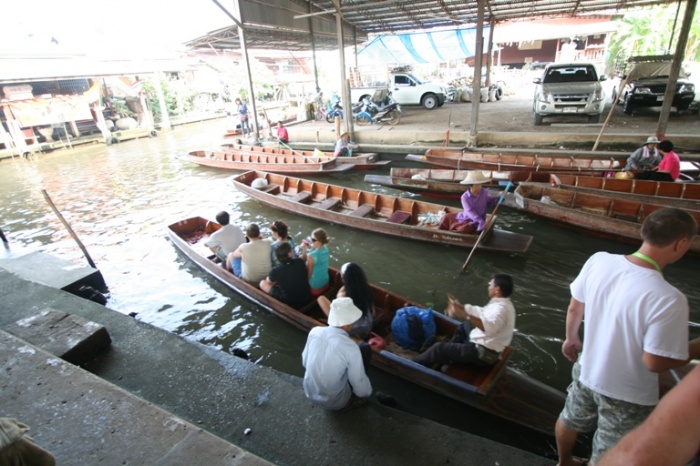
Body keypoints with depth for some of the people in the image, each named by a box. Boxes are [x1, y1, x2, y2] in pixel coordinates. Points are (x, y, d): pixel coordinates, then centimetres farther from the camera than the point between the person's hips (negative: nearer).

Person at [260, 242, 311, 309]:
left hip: (290, 303, -4)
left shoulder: (275, 270, -21)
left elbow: (268, 282, 6)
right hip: (307, 299, 5)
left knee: (263, 283, 12)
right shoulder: (300, 262, -14)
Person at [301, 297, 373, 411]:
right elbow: (360, 386, -18)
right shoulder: (350, 348, -29)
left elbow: (304, 362, 3)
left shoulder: (314, 331, -14)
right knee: (366, 349, 2)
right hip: (334, 402, -5)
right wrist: (367, 393, 6)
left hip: (309, 392, 5)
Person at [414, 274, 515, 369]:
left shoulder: (501, 308, -26)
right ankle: (451, 350, 31)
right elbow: (483, 313, 18)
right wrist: (460, 307, 9)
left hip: (484, 353, -11)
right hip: (484, 346, 11)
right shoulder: (501, 304, 6)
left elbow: (489, 327, -45)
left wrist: (465, 315, -53)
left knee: (439, 348, -7)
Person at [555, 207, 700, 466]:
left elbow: (574, 308, -3)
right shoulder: (669, 299, -34)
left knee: (569, 420, 32)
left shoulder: (598, 261, -18)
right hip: (628, 394, -5)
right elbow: (654, 363, -24)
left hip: (587, 372, 6)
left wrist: (571, 338, 16)